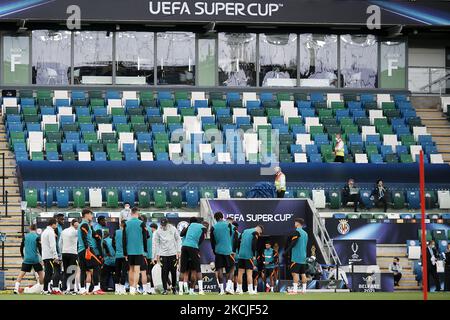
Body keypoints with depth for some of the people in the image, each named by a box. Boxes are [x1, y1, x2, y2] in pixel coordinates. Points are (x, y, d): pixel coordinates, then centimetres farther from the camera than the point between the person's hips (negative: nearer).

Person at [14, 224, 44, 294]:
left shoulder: (25, 236, 6)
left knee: (22, 273, 0)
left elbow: (21, 247, 10)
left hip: (26, 259, 2)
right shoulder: (37, 237, -4)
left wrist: (22, 256, 23)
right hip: (35, 259, -2)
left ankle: (16, 288, -15)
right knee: (40, 273, 10)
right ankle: (42, 289, 10)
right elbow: (39, 248, -8)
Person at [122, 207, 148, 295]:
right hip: (139, 250, -3)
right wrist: (145, 250, 10)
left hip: (129, 251, 3)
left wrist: (125, 253, 9)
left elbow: (124, 239, 3)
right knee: (137, 270, -4)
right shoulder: (141, 224, -6)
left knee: (131, 269, 15)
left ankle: (131, 287, 18)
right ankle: (134, 288, -15)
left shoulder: (126, 224, 2)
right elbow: (145, 238, -3)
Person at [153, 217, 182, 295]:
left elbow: (178, 240, 6)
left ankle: (174, 287, 21)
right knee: (164, 272, -5)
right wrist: (156, 255, -5)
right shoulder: (158, 231, -3)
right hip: (163, 254, -1)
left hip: (173, 253, 1)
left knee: (173, 271, 4)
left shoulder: (173, 229, -1)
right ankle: (165, 289, 1)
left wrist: (179, 251, 0)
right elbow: (155, 243, -1)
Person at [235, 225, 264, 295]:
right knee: (249, 273, -6)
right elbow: (254, 245, -14)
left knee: (240, 272, 8)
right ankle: (250, 290, -10)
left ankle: (239, 290, 9)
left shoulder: (244, 231, 17)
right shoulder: (255, 233, -3)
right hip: (249, 255, -6)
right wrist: (254, 255, -8)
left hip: (241, 255, 6)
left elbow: (238, 242, 14)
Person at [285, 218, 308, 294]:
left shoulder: (297, 231, -9)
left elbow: (293, 243, -17)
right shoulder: (305, 233, 15)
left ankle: (295, 290, -15)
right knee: (303, 273, 8)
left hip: (296, 257, -8)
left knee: (295, 273, -9)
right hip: (303, 256, 8)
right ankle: (304, 290, 8)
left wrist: (286, 251, -12)